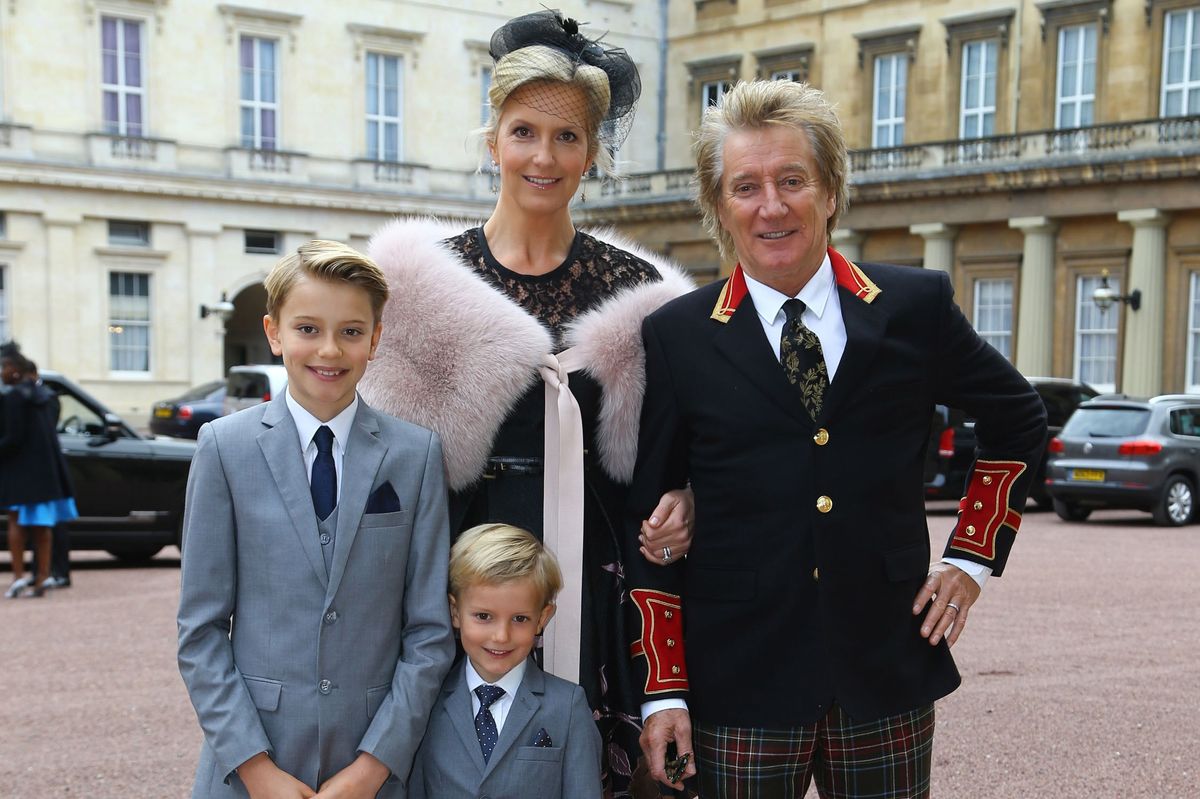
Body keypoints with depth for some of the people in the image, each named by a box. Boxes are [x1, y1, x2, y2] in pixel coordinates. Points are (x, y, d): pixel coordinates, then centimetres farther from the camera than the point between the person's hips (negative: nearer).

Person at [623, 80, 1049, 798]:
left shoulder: (916, 307, 2)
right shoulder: (676, 337, -1)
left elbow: (1019, 421, 18)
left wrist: (974, 555, 10)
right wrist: (663, 689, -4)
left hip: (888, 680, 2)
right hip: (738, 685, -1)